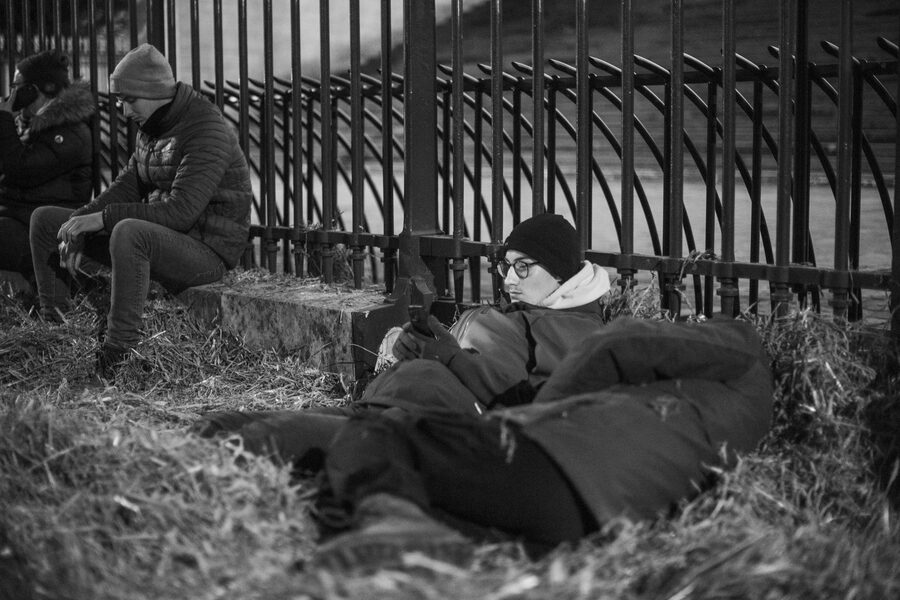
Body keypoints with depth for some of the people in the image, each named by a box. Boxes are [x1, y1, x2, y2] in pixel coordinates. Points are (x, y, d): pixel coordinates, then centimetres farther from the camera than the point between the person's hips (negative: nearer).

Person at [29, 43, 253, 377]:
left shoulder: (207, 133, -19)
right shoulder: (152, 128, 10)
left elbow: (182, 210, -28)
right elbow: (127, 186, 10)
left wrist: (103, 218, -28)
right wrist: (80, 221, -8)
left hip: (206, 250, -9)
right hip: (160, 237, 9)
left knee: (129, 232, -42)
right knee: (45, 220, 7)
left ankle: (120, 349, -37)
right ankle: (50, 322, 8)